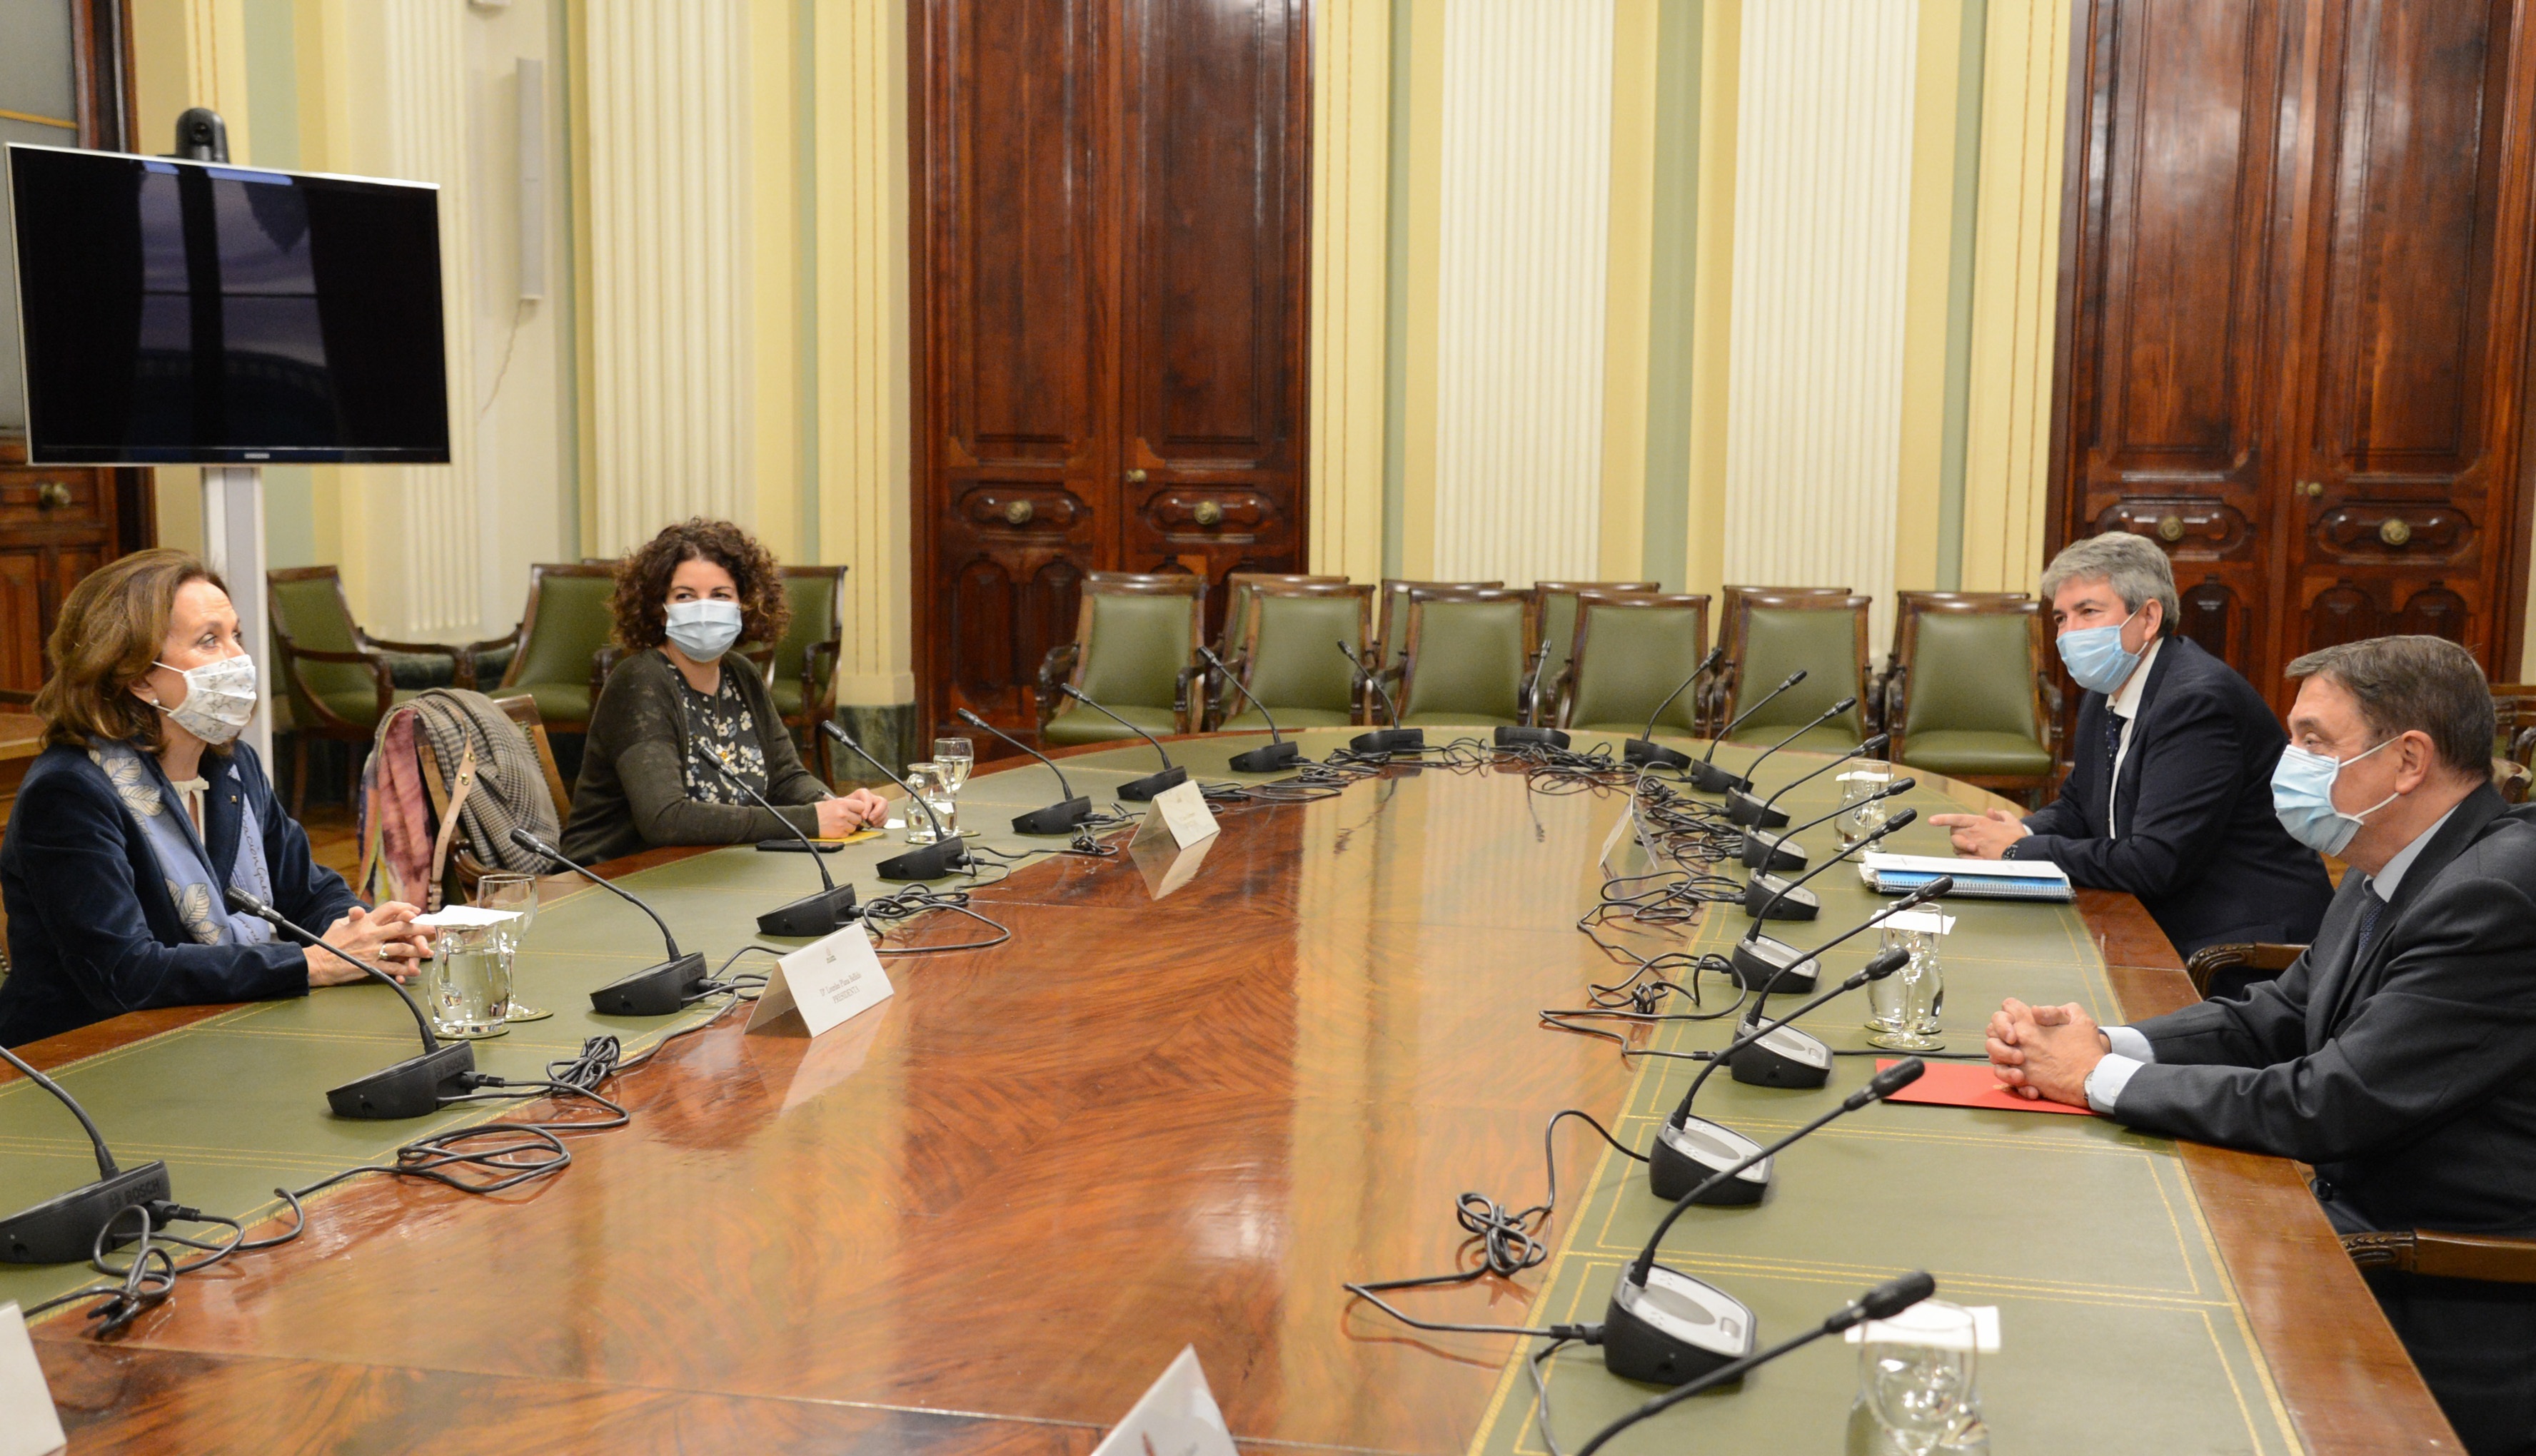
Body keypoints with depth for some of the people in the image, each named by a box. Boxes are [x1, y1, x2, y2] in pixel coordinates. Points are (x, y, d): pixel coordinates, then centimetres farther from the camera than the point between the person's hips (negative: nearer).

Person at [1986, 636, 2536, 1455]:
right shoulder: (2391, 876, 7)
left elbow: (2329, 1106, -25)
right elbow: (2272, 1021, 13)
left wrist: (2104, 1080, -14)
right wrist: (2103, 1044, -6)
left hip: (2450, 1325, -8)